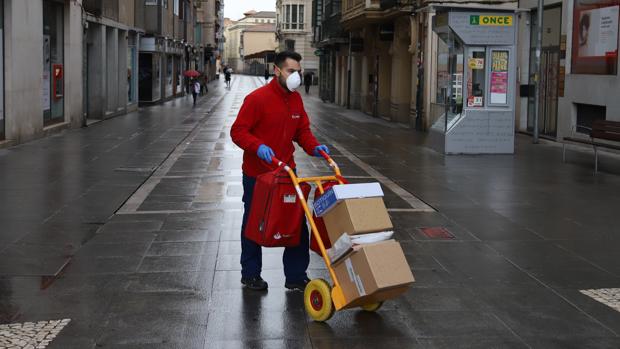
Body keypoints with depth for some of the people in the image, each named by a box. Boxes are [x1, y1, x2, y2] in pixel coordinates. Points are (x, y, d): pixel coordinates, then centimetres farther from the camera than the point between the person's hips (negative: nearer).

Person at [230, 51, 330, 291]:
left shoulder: (296, 99, 5)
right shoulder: (257, 98, -16)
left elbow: (302, 130, 12)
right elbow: (238, 131, -15)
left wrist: (314, 147, -8)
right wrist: (258, 147, -31)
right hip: (257, 174, -6)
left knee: (297, 224, 3)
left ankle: (296, 277, 13)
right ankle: (250, 274, 27)